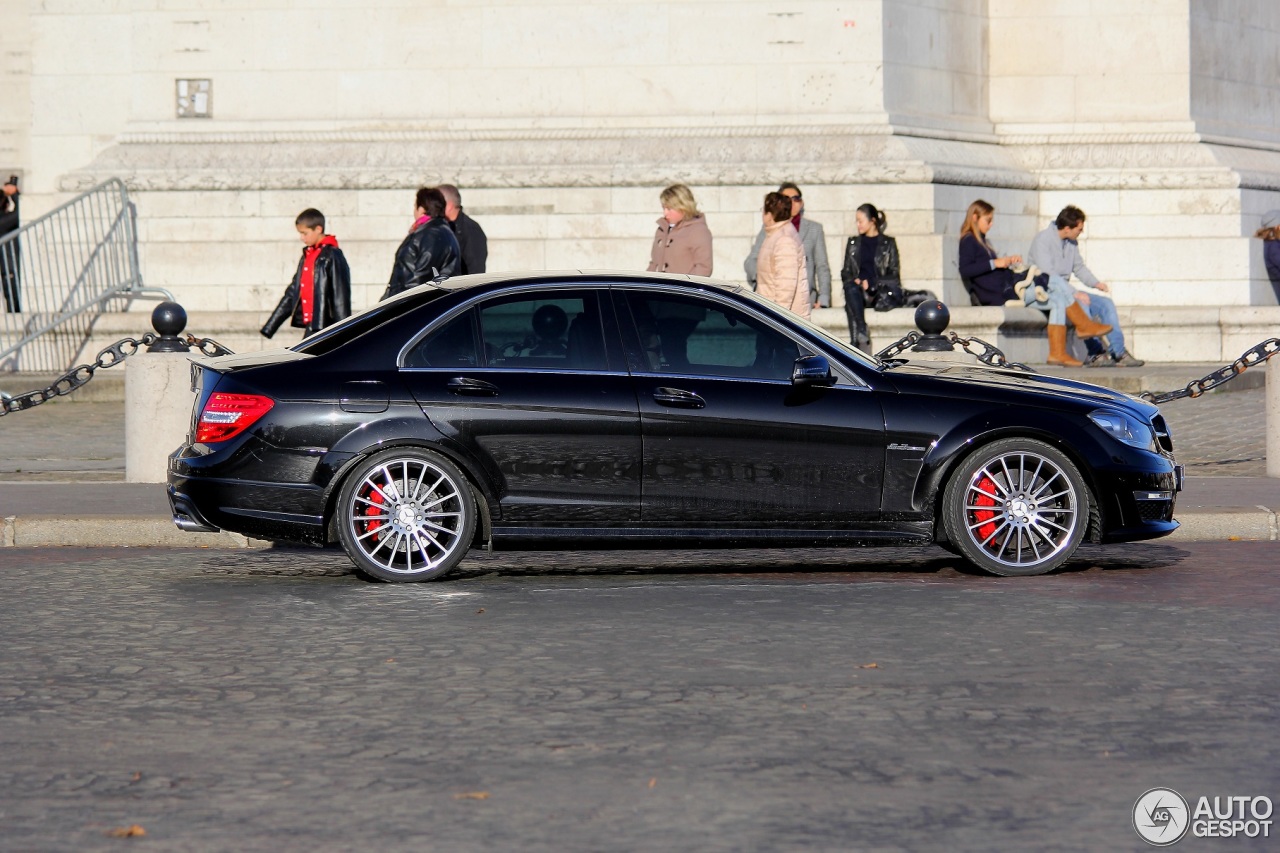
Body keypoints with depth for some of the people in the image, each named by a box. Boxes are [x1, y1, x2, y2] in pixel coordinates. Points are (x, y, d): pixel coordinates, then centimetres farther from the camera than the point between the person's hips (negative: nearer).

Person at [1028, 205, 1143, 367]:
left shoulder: (1072, 243, 10)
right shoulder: (1043, 240, -16)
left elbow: (1079, 267, 21)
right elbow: (1048, 275, -24)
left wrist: (1096, 283, 1)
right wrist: (1074, 293, -29)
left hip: (1065, 290, 9)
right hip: (1046, 292, -9)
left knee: (1106, 303, -5)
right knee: (1081, 304, -33)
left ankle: (1118, 352, -8)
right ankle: (1095, 354, -28)